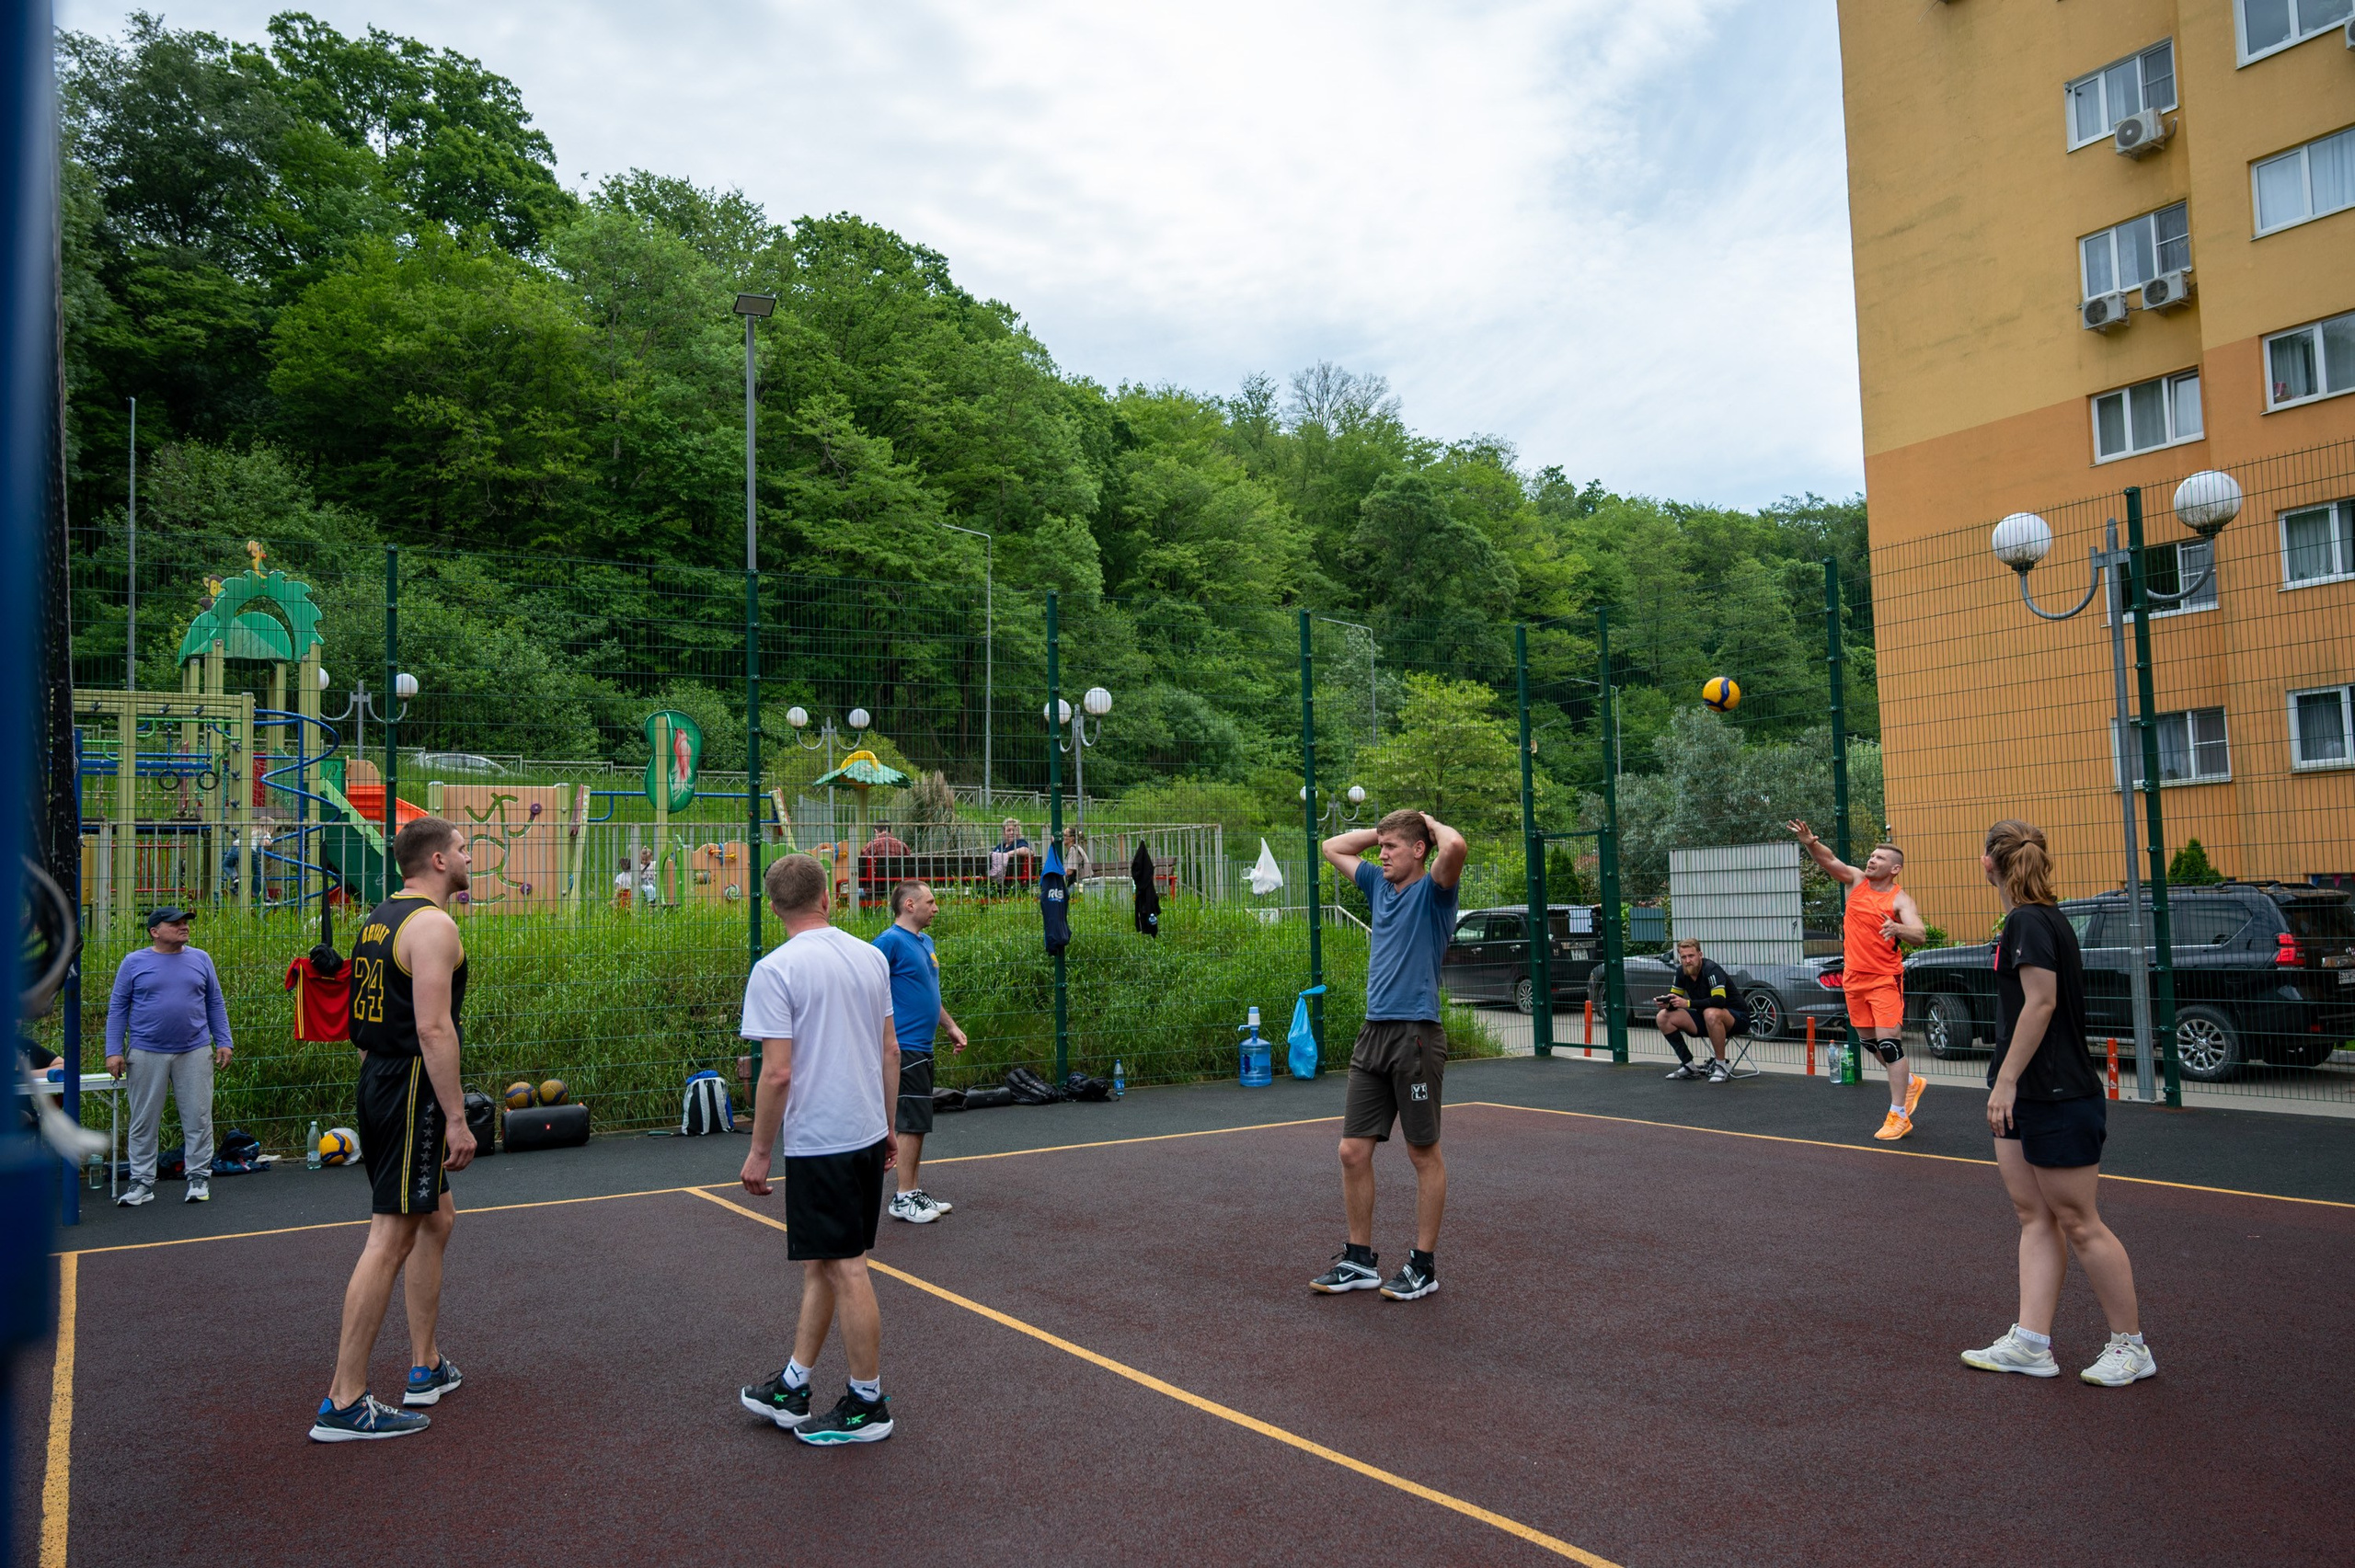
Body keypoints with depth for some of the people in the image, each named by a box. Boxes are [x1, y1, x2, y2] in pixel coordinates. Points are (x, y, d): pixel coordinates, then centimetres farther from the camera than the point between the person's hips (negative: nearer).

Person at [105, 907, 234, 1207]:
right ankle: (142, 1181, 16)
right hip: (147, 1055, -1)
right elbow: (117, 1008, 4)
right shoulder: (134, 963, 2)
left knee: (198, 1117, 3)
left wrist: (223, 1042, 5)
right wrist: (114, 1051, -3)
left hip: (195, 1052, 1)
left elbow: (215, 1003, 12)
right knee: (144, 1121, 6)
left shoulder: (201, 959, 8)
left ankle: (199, 1178, 12)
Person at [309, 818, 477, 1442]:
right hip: (413, 1090, -11)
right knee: (391, 1238, -6)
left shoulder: (381, 917, 14)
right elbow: (433, 1028, -23)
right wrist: (457, 1119, -21)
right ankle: (344, 1403, -1)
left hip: (382, 1080, 11)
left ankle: (426, 1366, 28)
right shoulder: (434, 925, -16)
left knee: (436, 1218, 20)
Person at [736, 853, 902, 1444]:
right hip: (867, 1132, 7)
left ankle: (867, 1404, 14)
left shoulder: (776, 969, -14)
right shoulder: (871, 957, 6)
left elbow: (778, 1072, -17)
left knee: (845, 1268, 2)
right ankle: (793, 1387, 27)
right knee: (820, 1263, 17)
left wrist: (759, 1151, -7)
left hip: (819, 1142, -7)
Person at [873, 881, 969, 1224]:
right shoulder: (890, 941, -13)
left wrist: (951, 1027, 24)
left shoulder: (926, 942, 15)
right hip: (904, 1048, -9)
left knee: (915, 1124, 13)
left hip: (922, 1047, 9)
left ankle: (914, 1192, 21)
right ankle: (904, 1198, 1)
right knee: (913, 1123, -6)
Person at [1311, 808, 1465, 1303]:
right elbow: (1333, 847, 28)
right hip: (1373, 1035, 7)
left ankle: (1424, 1263, 16)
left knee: (1424, 1154, 5)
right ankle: (1360, 1260, 18)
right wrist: (1382, 828, 17)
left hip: (1416, 1035, -7)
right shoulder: (1379, 884, 15)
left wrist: (1431, 823, -6)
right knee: (1353, 1151, 6)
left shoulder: (1432, 891, -6)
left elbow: (1455, 846, -27)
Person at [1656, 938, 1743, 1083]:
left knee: (1711, 1014, -41)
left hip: (1734, 1016, -7)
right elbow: (1675, 997, 5)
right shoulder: (1681, 971, -3)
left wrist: (1688, 1003, -35)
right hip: (1705, 1017, 7)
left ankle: (1721, 1066, -22)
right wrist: (1667, 1003, -18)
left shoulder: (1711, 969, -24)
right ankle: (1689, 1066, -1)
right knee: (1663, 1017, -7)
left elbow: (1719, 1000, -35)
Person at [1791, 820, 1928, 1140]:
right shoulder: (1856, 880, 4)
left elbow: (1920, 936, -21)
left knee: (1889, 1040, -10)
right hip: (1853, 976, 6)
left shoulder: (1900, 899, -9)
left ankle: (1898, 1116, -5)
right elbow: (1828, 860, -11)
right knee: (1868, 1040, 15)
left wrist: (1898, 928, -43)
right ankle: (1910, 1082, 39)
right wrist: (1810, 843, -32)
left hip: (1885, 978, -5)